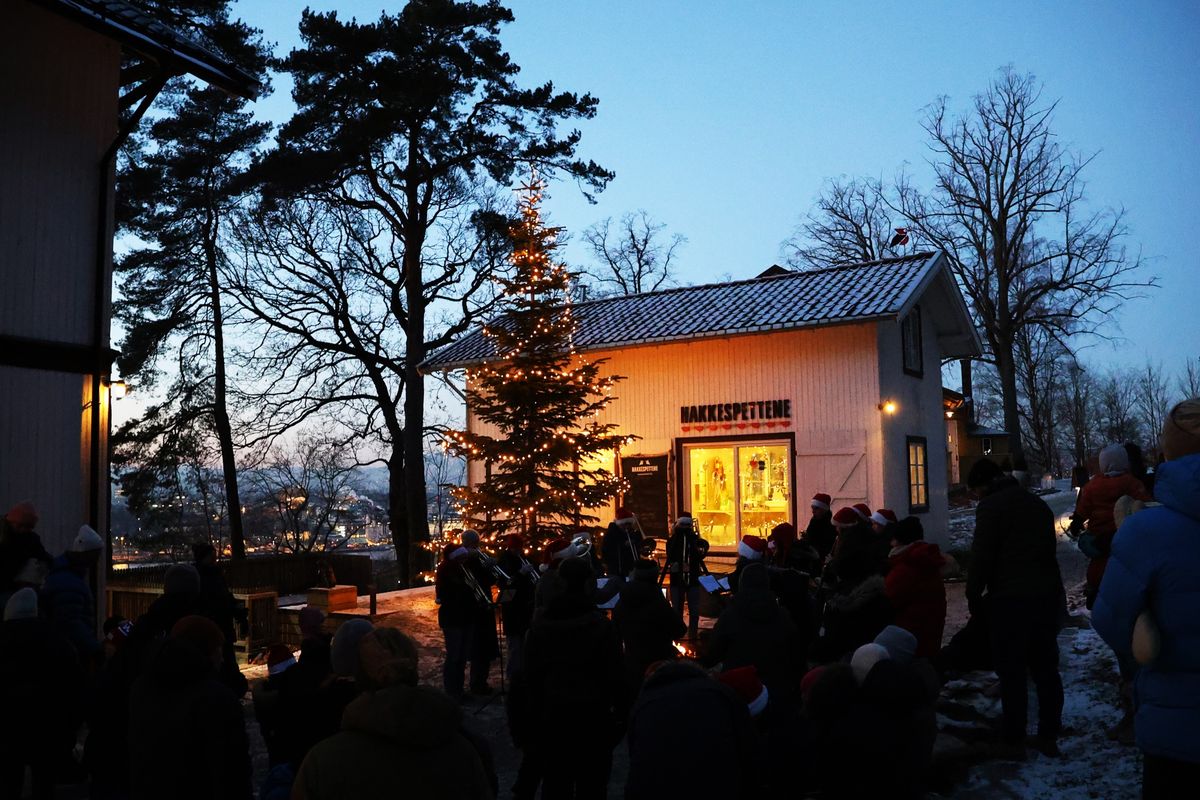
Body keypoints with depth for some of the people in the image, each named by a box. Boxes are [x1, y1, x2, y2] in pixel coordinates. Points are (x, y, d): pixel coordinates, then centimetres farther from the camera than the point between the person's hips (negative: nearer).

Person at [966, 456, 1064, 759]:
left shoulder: (991, 506, -9)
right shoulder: (1038, 504, 15)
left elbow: (982, 556, -13)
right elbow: (1050, 549, 18)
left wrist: (973, 595, -3)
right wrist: (1049, 589, 20)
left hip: (1010, 600, -7)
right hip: (1047, 595, 7)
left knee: (1011, 673, -1)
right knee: (1046, 669, 13)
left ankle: (1013, 741, 4)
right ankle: (1048, 736, 21)